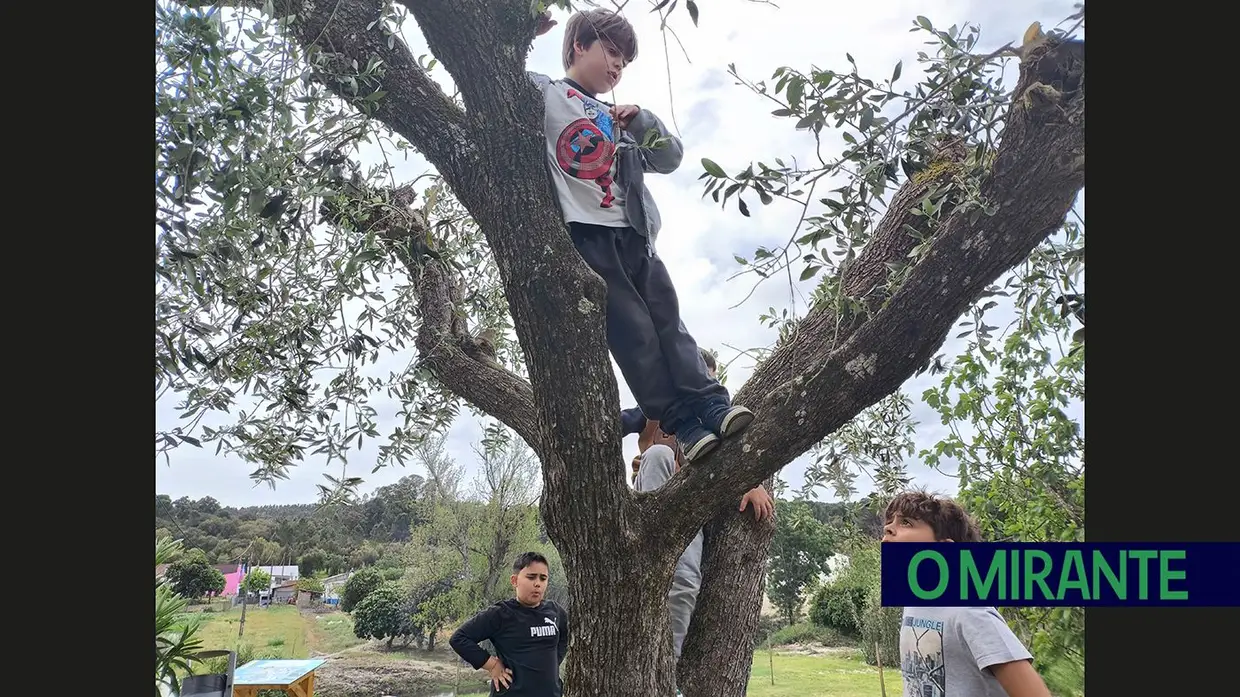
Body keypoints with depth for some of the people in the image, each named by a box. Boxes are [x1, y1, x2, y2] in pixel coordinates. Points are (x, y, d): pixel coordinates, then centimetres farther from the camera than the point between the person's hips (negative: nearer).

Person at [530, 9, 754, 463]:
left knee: (667, 322, -5)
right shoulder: (543, 93, 13)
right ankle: (685, 425, -13)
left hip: (632, 235, 6)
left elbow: (670, 159, 24)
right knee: (632, 331, -12)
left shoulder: (619, 122, 30)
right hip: (583, 235, -6)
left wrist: (640, 122, 8)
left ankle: (712, 407, -10)